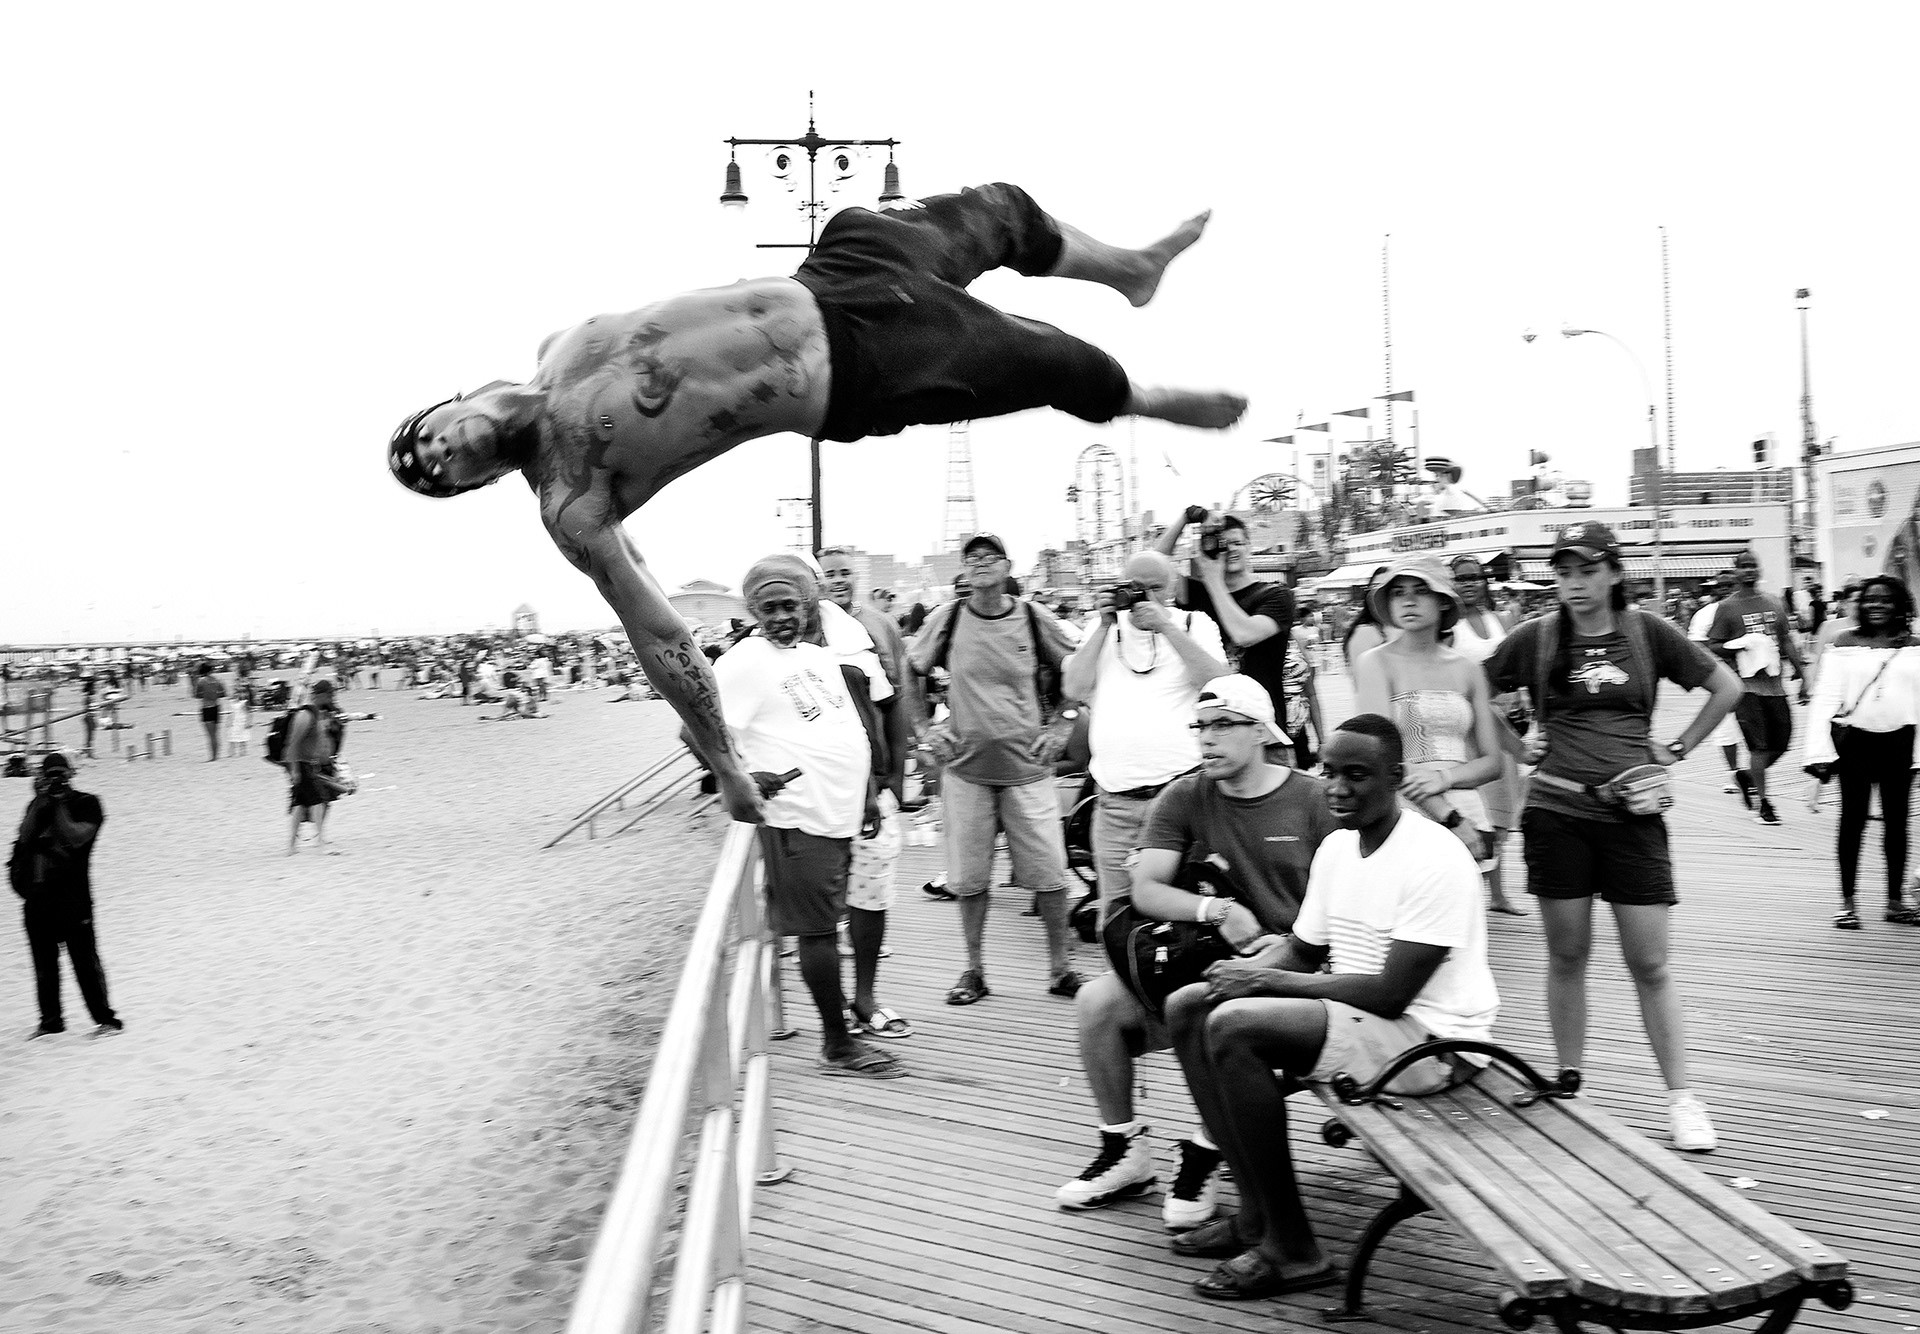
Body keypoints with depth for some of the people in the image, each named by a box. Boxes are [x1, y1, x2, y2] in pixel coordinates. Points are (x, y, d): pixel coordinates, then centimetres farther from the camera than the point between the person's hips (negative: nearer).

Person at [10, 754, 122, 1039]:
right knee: (43, 960, 8)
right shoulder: (37, 805, 14)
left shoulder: (86, 804, 1)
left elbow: (75, 838, -14)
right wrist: (41, 803, -7)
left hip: (72, 892, -5)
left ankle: (105, 1018, -3)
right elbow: (25, 837, -2)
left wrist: (59, 806, -11)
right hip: (37, 893, 5)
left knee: (84, 957, -7)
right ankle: (51, 1020, 17)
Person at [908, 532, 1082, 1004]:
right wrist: (928, 728, 5)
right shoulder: (947, 619, -1)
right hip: (965, 769, 1)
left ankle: (1061, 969, 13)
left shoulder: (1036, 619, -2)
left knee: (1048, 873, -1)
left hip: (1027, 767, 0)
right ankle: (974, 971, 18)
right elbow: (909, 675, 12)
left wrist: (1062, 724, 2)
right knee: (968, 877, 5)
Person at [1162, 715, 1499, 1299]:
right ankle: (1256, 1216, 2)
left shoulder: (1433, 859, -19)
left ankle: (1293, 1251, -15)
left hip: (1432, 1041, -9)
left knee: (1234, 1028, -25)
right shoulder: (1337, 847, 8)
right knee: (1188, 1008, 2)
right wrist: (1246, 972, -9)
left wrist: (1267, 980, -19)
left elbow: (1391, 993, -23)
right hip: (1356, 1011, 9)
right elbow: (1302, 951, 15)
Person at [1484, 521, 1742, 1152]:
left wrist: (1678, 749, 6)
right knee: (1566, 957, 7)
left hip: (1632, 812, 0)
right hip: (1556, 811, 0)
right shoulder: (1536, 637, 1)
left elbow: (1727, 687, 11)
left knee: (1650, 964, 1)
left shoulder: (1648, 633, 2)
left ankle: (1680, 1097, 10)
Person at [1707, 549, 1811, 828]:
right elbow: (1712, 646, -1)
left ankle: (1749, 776, 30)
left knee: (1781, 743, 4)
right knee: (1759, 745, -8)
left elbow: (1787, 643, 17)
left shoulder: (1775, 605, 13)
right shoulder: (1726, 608, -1)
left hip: (1774, 684, 5)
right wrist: (1737, 646, -19)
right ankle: (1763, 805, -1)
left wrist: (1803, 677, 13)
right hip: (1746, 687, -5)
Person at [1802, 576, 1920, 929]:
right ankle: (1847, 902, 8)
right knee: (1853, 820, 2)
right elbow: (1825, 698, -4)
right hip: (1854, 740, -2)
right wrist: (1818, 750, -12)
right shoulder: (1845, 645, 0)